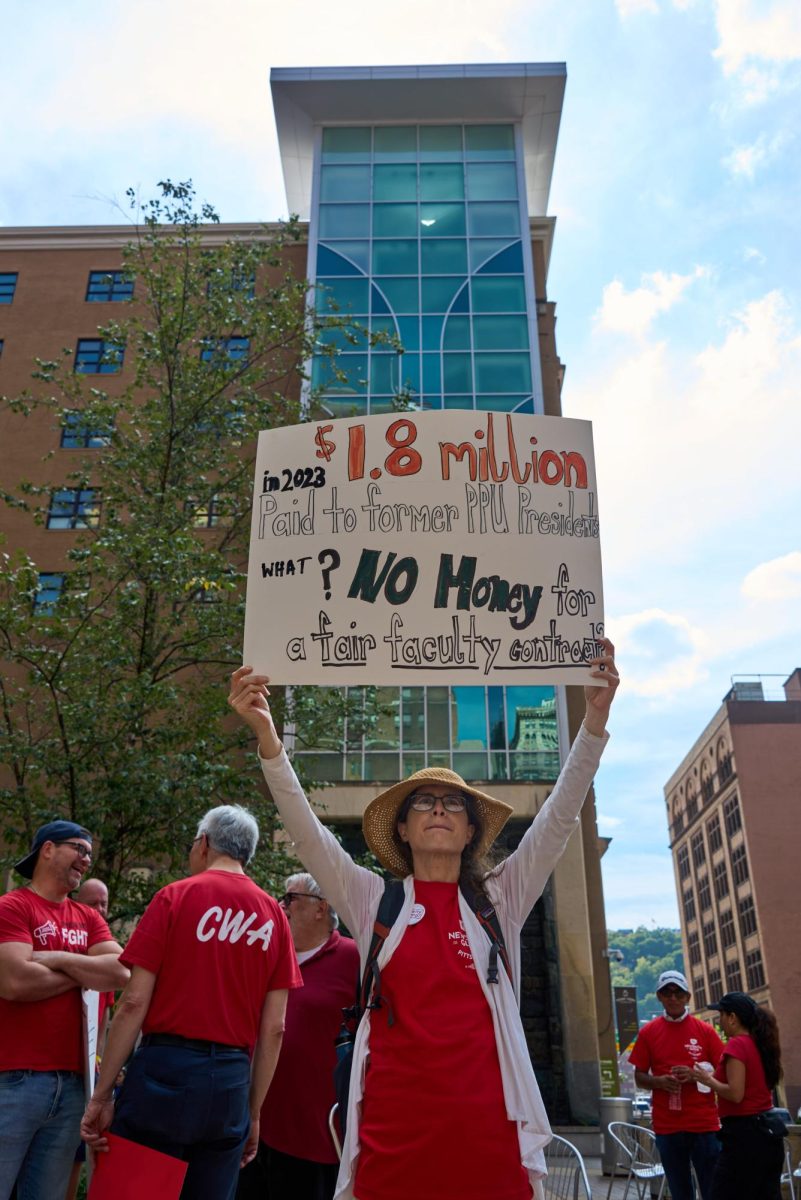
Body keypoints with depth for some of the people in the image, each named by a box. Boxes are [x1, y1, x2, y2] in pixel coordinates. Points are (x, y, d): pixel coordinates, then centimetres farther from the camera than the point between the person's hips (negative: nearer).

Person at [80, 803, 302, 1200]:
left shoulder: (175, 897, -4)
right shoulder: (274, 915, 5)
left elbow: (134, 1002, -8)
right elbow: (274, 1028, 5)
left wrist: (101, 1096, -1)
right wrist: (254, 1113, 14)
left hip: (166, 1067, -3)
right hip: (232, 1082, 4)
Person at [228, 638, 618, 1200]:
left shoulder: (500, 900, 6)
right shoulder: (374, 900, 5)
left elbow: (559, 818, -3)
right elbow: (306, 831, -6)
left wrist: (595, 717, -15)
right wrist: (266, 735, -20)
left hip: (489, 1134, 1)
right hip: (392, 1138, 0)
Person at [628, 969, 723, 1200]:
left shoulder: (705, 1030, 1)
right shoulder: (648, 1032, 3)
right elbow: (639, 1078, 6)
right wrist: (660, 1081, -15)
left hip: (704, 1123, -1)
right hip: (667, 1126, 1)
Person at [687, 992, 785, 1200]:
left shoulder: (737, 1044, -16)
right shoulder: (760, 1043, 10)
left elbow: (735, 1094, -22)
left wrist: (707, 1080, -7)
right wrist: (715, 1077, 14)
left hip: (744, 1134, -9)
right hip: (767, 1130, 9)